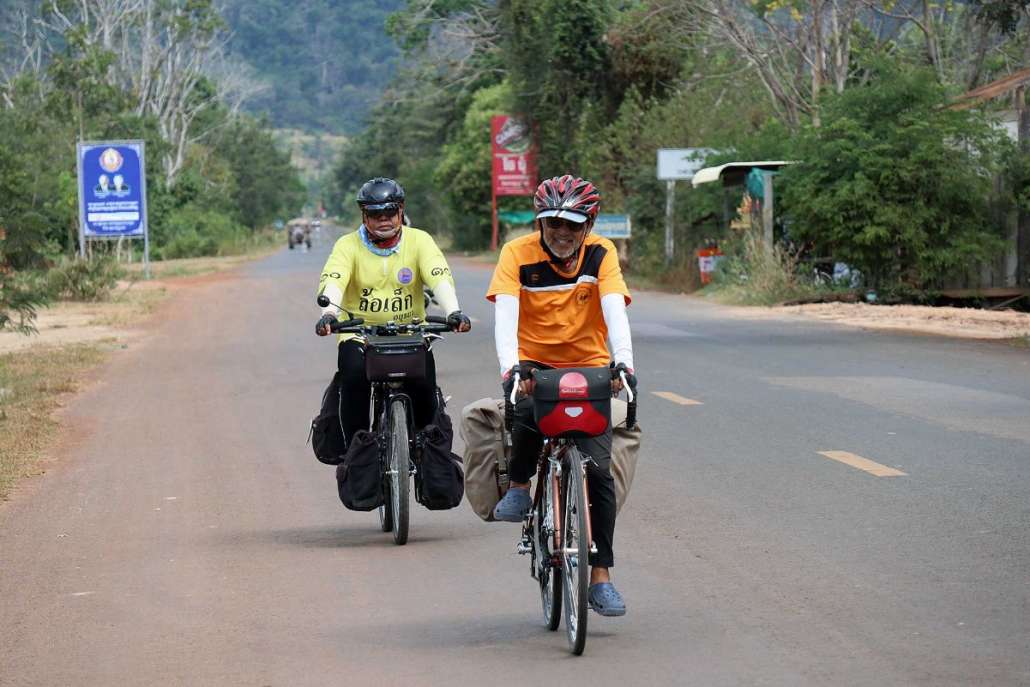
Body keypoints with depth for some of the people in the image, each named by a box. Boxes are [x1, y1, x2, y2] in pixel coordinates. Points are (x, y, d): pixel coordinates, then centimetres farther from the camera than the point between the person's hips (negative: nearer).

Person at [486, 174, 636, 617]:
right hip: (534, 364, -1)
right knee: (527, 407, -36)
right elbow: (505, 315, -23)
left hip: (588, 368, 1)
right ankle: (519, 487, -8)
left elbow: (615, 312, -20)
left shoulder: (600, 254, -8)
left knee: (598, 469, -10)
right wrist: (511, 367, -40)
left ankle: (601, 576, -2)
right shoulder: (518, 254, -12)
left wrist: (623, 362, -38)